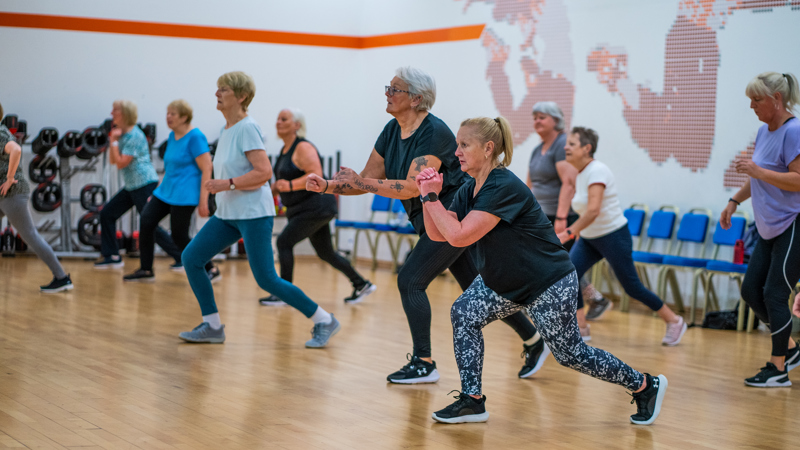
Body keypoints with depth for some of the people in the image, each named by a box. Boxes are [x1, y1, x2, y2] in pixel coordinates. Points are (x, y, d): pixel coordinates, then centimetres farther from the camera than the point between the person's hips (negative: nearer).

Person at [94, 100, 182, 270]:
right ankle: (112, 257, 15)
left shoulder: (134, 136, -17)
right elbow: (112, 160, 13)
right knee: (107, 213, 8)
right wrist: (112, 139, 2)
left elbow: (121, 163, -20)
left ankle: (181, 258, -1)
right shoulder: (122, 134, 13)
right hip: (131, 186, 10)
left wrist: (114, 141, -14)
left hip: (145, 185, -10)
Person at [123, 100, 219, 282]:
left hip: (184, 195, -8)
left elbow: (206, 169, -17)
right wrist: (156, 191, 22)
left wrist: (203, 201, -22)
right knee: (146, 221, -4)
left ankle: (211, 270, 10)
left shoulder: (195, 137, -14)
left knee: (179, 237, -5)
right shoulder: (172, 136, 13)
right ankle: (146, 270, 5)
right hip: (166, 190, 8)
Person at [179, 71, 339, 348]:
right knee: (191, 258, 1)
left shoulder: (247, 128, -14)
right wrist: (218, 185, 17)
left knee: (266, 279, -9)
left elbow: (264, 172, -22)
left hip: (253, 214, -9)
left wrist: (229, 184, -24)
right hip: (227, 214, 9)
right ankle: (212, 327, 8)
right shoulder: (226, 130, 12)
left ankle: (324, 321, 5)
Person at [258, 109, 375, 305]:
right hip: (305, 208, 10)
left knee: (284, 242, -14)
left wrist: (290, 185, -36)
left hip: (316, 206, -10)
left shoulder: (303, 148, -15)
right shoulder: (285, 149, 14)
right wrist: (273, 190, 9)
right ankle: (361, 284, 24)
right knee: (325, 252, 14)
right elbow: (284, 179, 26)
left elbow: (316, 175, -26)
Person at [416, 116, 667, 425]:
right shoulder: (469, 190, 1)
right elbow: (438, 234, 0)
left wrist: (432, 196, -25)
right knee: (463, 314, -7)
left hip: (551, 285, -8)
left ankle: (646, 386, 20)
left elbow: (459, 236, -33)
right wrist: (428, 196, -14)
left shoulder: (503, 187, -28)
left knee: (570, 354, 1)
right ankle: (472, 401, 1)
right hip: (504, 282, 9)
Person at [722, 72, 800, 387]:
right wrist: (735, 201, 21)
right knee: (750, 291, 7)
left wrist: (757, 171, -23)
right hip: (770, 230, 9)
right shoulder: (764, 132, 12)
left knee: (774, 295, -8)